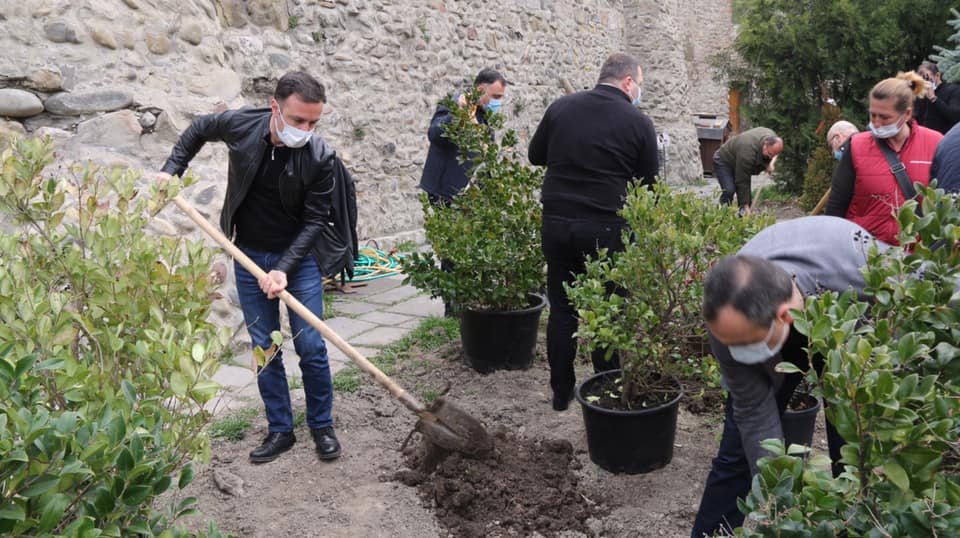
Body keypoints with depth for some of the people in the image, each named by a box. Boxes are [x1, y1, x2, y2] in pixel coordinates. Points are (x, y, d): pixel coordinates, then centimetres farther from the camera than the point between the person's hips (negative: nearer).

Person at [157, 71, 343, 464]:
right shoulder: (240, 125, -15)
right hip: (249, 256, 2)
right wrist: (171, 169, 0)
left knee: (311, 346, 0)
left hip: (300, 258, -2)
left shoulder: (321, 157, -21)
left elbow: (314, 220, -15)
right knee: (264, 348, 8)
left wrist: (284, 269, -24)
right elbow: (199, 128, 9)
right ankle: (280, 430, 21)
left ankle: (322, 426, 19)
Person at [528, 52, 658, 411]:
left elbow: (535, 156, 17)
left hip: (556, 223, 3)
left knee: (561, 308, 12)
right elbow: (648, 184, 3)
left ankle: (561, 393, 21)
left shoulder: (560, 107, 4)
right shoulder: (638, 122, -4)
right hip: (606, 229, -3)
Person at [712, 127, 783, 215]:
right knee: (729, 191, -26)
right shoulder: (748, 151, -42)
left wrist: (768, 163, -7)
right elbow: (742, 181, -37)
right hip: (724, 162, -8)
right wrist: (745, 205, -35)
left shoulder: (772, 138, -19)